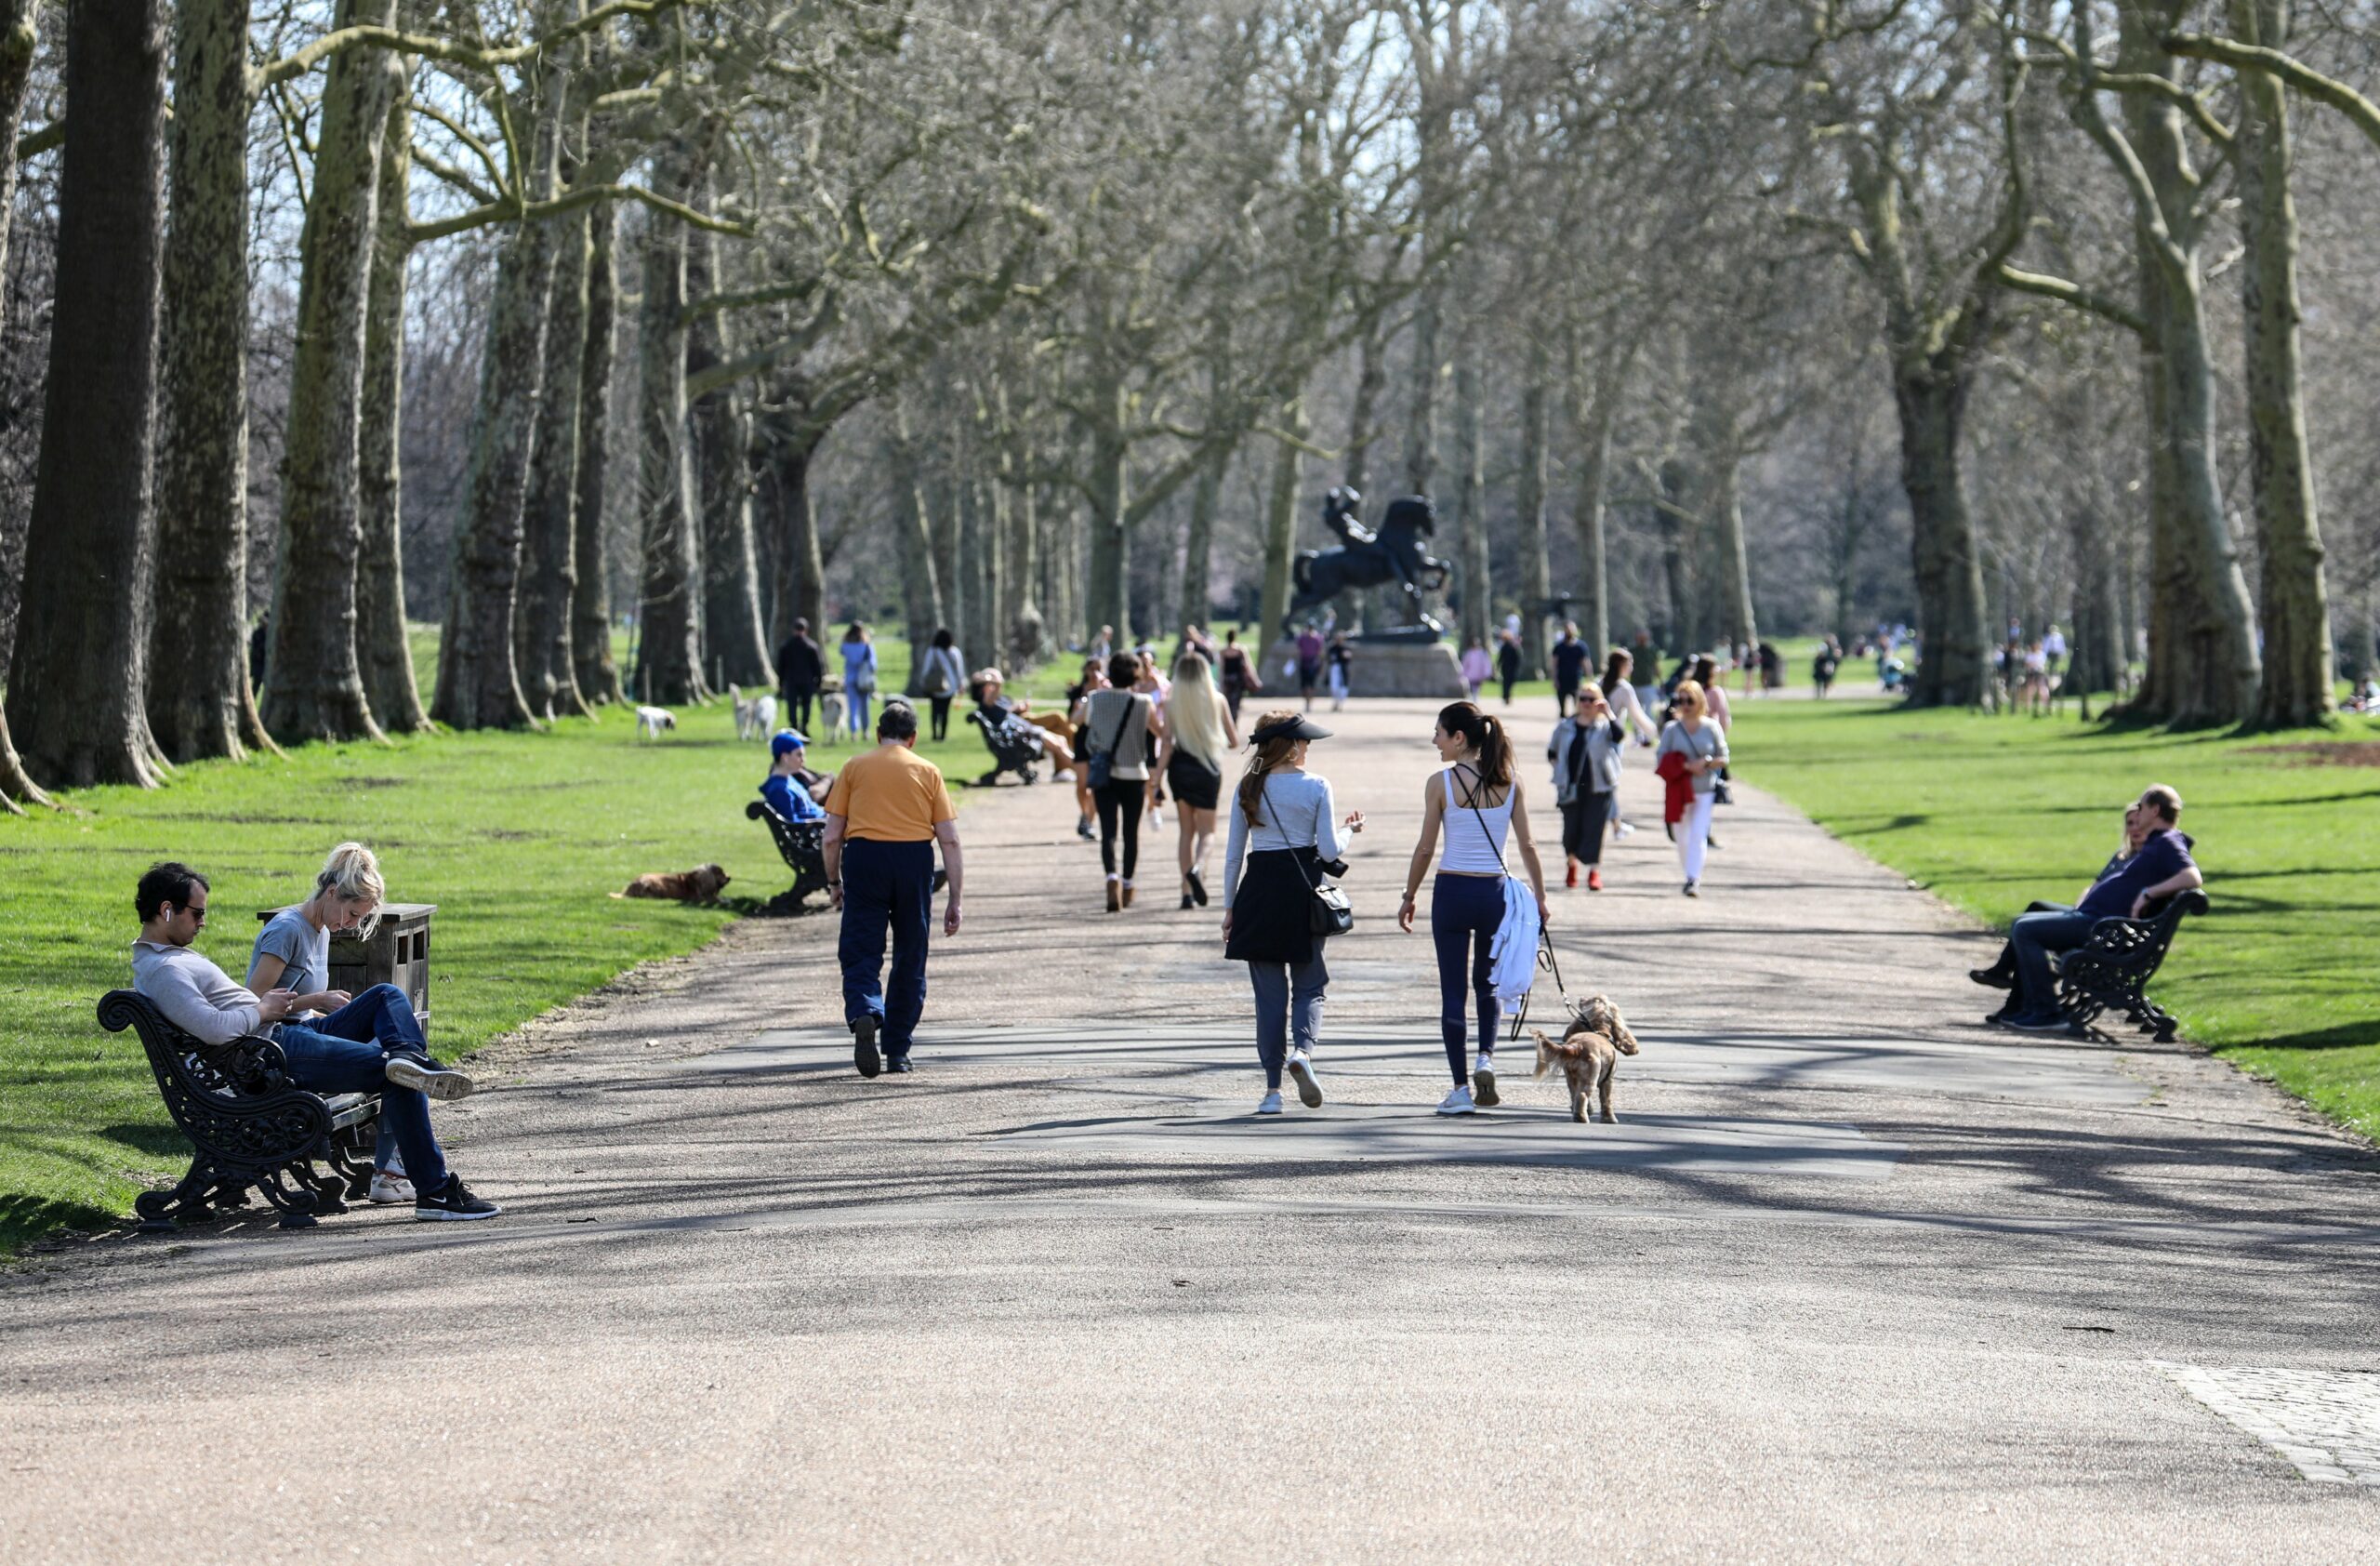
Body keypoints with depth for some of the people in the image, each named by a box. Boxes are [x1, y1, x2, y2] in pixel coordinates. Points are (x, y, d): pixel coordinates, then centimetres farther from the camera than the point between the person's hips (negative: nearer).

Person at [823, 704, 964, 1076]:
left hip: (863, 858, -1)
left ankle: (864, 1014, -29)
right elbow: (949, 840, 5)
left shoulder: (854, 768, 9)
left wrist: (834, 882, 17)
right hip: (915, 860, 1)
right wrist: (954, 900, 8)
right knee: (909, 958, 12)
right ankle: (897, 1051, 16)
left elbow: (832, 837, 4)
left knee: (861, 953, 0)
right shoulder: (928, 772, 10)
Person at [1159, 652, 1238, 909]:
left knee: (1187, 830, 13)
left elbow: (1166, 744, -10)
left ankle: (1188, 893, 9)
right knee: (1207, 830, 8)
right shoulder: (1217, 701, -3)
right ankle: (1198, 868, -24)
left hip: (1180, 769, 1)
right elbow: (1234, 741, 3)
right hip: (1209, 770, -1)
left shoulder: (1171, 704, -5)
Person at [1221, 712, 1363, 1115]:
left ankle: (1272, 1089, 4)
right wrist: (1348, 830, 16)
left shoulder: (1248, 789, 1)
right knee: (1309, 986, 10)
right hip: (1302, 886, -2)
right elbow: (1329, 850, -5)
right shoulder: (1316, 787, -5)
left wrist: (1230, 906, 11)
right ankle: (1303, 1049, -20)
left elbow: (1233, 853, 3)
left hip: (1259, 890, 2)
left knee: (1269, 992, 6)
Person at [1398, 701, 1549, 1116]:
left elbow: (1425, 849, -6)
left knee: (1453, 991, 6)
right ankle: (1486, 1057, 0)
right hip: (1495, 891, 3)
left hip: (1452, 891, -3)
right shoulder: (1508, 782, 0)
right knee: (1487, 984, 22)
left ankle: (1461, 1088, 5)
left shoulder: (1441, 782, -9)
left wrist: (1409, 898, 5)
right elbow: (1527, 845, 3)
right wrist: (1539, 897, 11)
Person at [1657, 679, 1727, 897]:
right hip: (1679, 790, 2)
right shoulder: (1672, 729, 0)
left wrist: (1705, 763, -16)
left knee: (1698, 835, -11)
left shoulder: (1712, 728, 0)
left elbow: (1723, 758, 3)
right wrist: (1686, 766, -17)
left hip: (1705, 790, -2)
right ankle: (1691, 875, 27)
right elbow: (1662, 759, -3)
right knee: (1682, 837, 9)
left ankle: (1693, 880, -13)